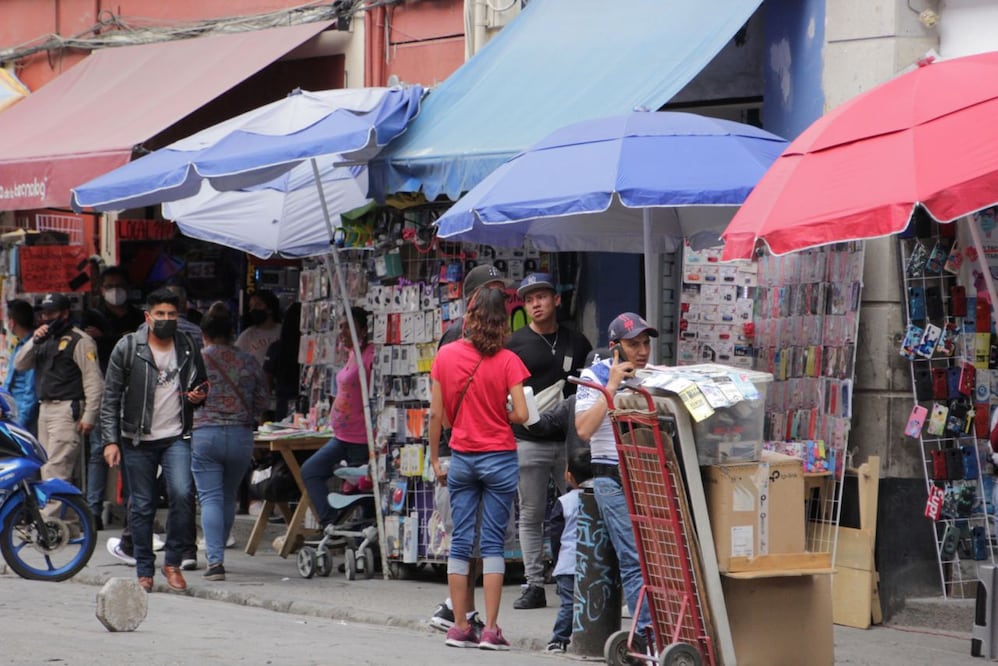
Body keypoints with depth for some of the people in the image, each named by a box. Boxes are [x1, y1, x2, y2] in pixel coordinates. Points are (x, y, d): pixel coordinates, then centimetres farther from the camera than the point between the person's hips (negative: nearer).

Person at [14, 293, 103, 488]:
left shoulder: (79, 340, -6)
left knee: (55, 469, -17)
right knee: (45, 469, 8)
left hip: (66, 410, -9)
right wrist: (34, 341, -3)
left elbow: (93, 381, -11)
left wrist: (89, 416, -17)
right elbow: (19, 365, 14)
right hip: (45, 409, 9)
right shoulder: (45, 339, 21)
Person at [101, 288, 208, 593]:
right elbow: (110, 398, 0)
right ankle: (144, 571, 15)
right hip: (138, 440, -1)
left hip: (176, 437, 1)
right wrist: (110, 440, -7)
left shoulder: (188, 348, 7)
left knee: (181, 495, -18)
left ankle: (172, 562, -2)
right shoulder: (127, 348, -1)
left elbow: (201, 385, 22)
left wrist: (199, 396, -2)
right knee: (141, 506, 4)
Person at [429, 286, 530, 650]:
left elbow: (436, 414, 0)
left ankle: (460, 627, 9)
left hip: (461, 457, 2)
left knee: (460, 541, 8)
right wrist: (498, 415, 8)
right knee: (493, 542, 1)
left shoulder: (445, 355, -2)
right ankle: (491, 630, -1)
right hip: (499, 457, -2)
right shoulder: (507, 361, -9)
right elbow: (521, 414, -14)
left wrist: (435, 459, 10)